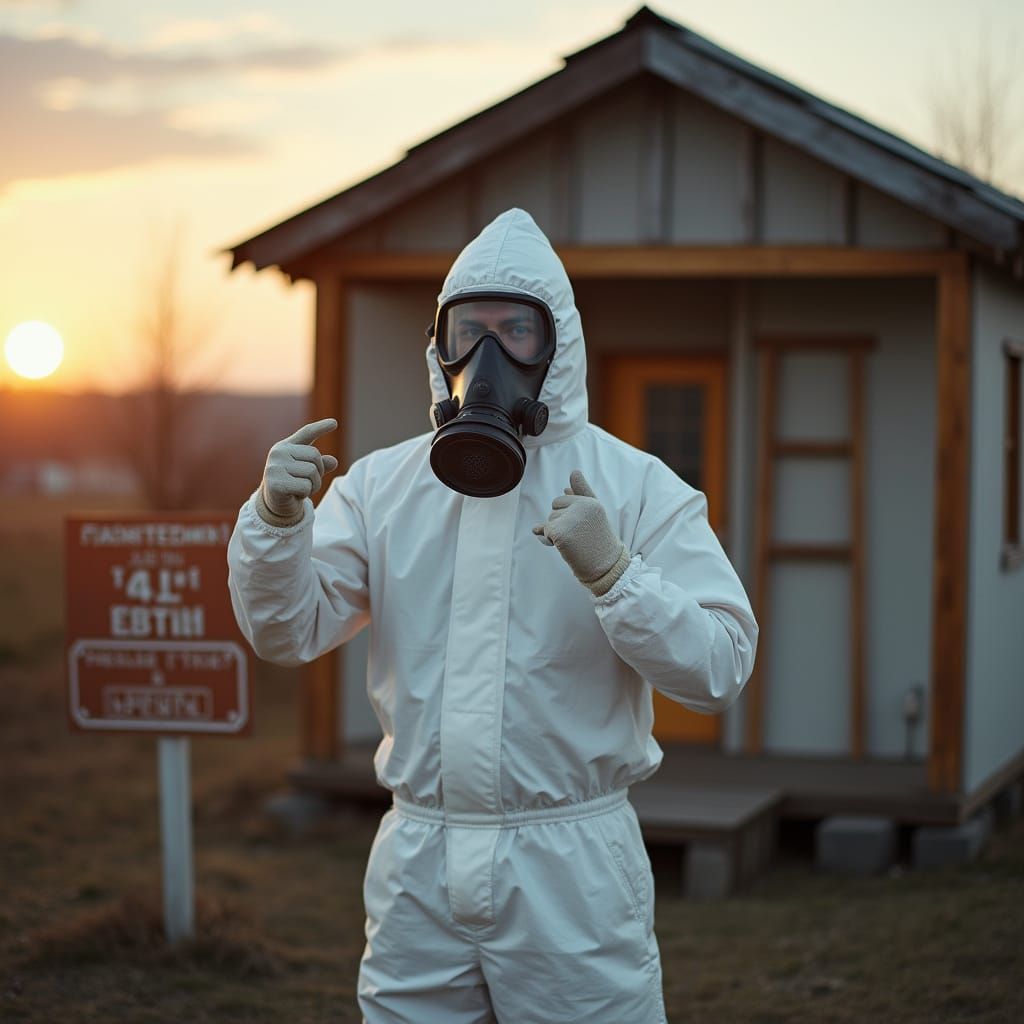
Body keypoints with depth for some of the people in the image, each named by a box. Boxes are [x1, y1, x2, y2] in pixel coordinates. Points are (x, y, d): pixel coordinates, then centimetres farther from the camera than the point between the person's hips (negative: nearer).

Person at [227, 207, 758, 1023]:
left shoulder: (635, 488, -3)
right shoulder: (382, 484, 7)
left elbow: (720, 667, -11)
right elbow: (287, 631, 2)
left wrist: (611, 570, -26)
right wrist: (277, 517, -16)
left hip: (572, 870, -3)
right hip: (419, 864, 3)